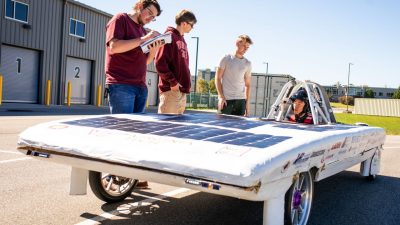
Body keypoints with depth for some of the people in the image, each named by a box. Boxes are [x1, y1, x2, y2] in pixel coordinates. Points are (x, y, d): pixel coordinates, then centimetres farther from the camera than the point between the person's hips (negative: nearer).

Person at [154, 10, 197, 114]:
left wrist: (186, 84, 13)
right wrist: (173, 82, -17)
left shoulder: (182, 40, 21)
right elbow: (160, 62, -16)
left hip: (182, 90, 9)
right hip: (171, 90, -9)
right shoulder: (170, 36, -6)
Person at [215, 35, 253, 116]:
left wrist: (247, 102, 5)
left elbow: (247, 84, 13)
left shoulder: (247, 64, 11)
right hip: (226, 99, -3)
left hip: (241, 100, 3)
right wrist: (221, 96, -8)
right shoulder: (226, 59, 2)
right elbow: (218, 78, 0)